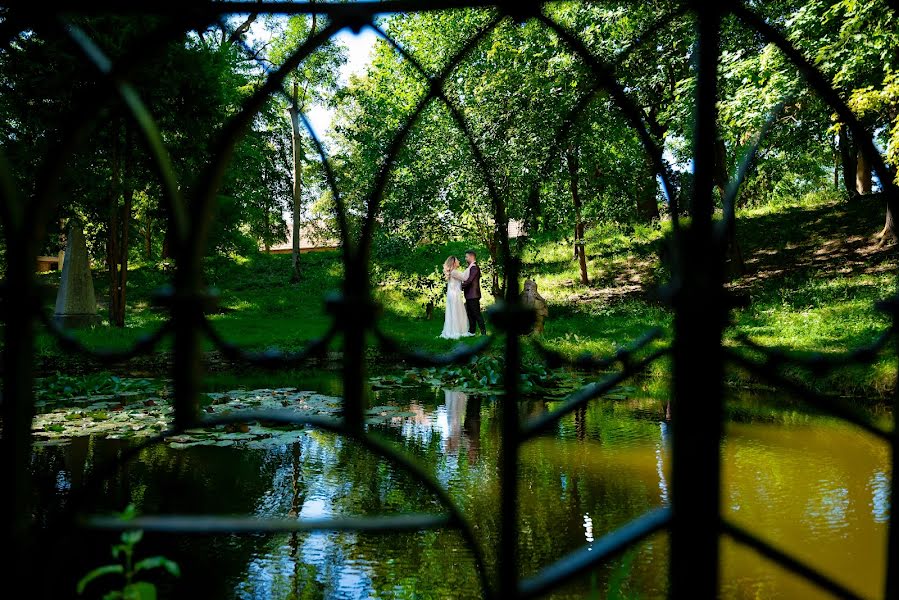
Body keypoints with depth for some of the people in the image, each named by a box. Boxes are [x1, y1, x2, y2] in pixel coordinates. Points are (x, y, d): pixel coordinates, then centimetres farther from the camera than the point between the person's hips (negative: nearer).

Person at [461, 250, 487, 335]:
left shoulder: (475, 267, -15)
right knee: (470, 314, 12)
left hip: (473, 295, -10)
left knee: (476, 313, -7)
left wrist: (461, 287, -14)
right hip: (469, 295, 10)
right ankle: (471, 331, 17)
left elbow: (469, 280, -21)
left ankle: (483, 331, -3)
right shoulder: (470, 267, 17)